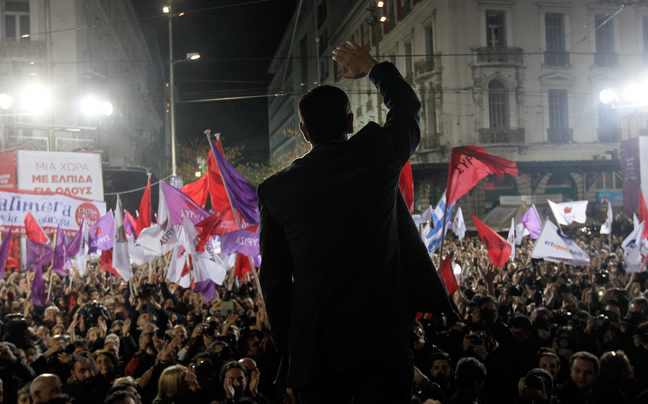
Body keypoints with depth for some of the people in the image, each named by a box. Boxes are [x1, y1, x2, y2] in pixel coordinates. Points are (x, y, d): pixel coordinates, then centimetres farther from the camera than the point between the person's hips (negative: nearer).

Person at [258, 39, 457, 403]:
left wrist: (288, 350, 14)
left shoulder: (275, 190, 2)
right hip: (383, 340, -1)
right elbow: (409, 107, 21)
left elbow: (274, 279, 5)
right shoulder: (378, 154, -2)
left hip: (315, 349, 2)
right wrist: (373, 68, 36)